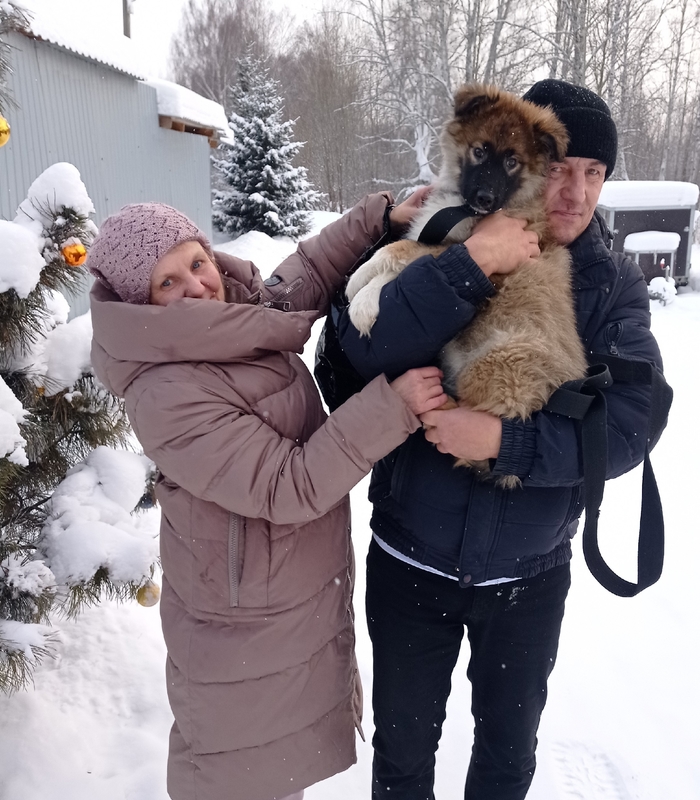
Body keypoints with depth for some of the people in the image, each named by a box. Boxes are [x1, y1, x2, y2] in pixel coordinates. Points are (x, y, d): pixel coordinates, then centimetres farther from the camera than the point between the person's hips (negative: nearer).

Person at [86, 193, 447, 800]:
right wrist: (392, 406, -31)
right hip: (244, 623, -8)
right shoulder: (164, 395, -29)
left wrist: (381, 216, 5)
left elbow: (307, 272, 13)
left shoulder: (245, 311, -4)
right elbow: (288, 486, -31)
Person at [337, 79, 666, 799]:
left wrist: (503, 440, -29)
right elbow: (362, 350, -26)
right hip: (411, 564, -1)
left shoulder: (614, 286, -7)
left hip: (528, 576, 1)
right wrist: (470, 263, -33)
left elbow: (626, 429, -17)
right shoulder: (439, 251, -11)